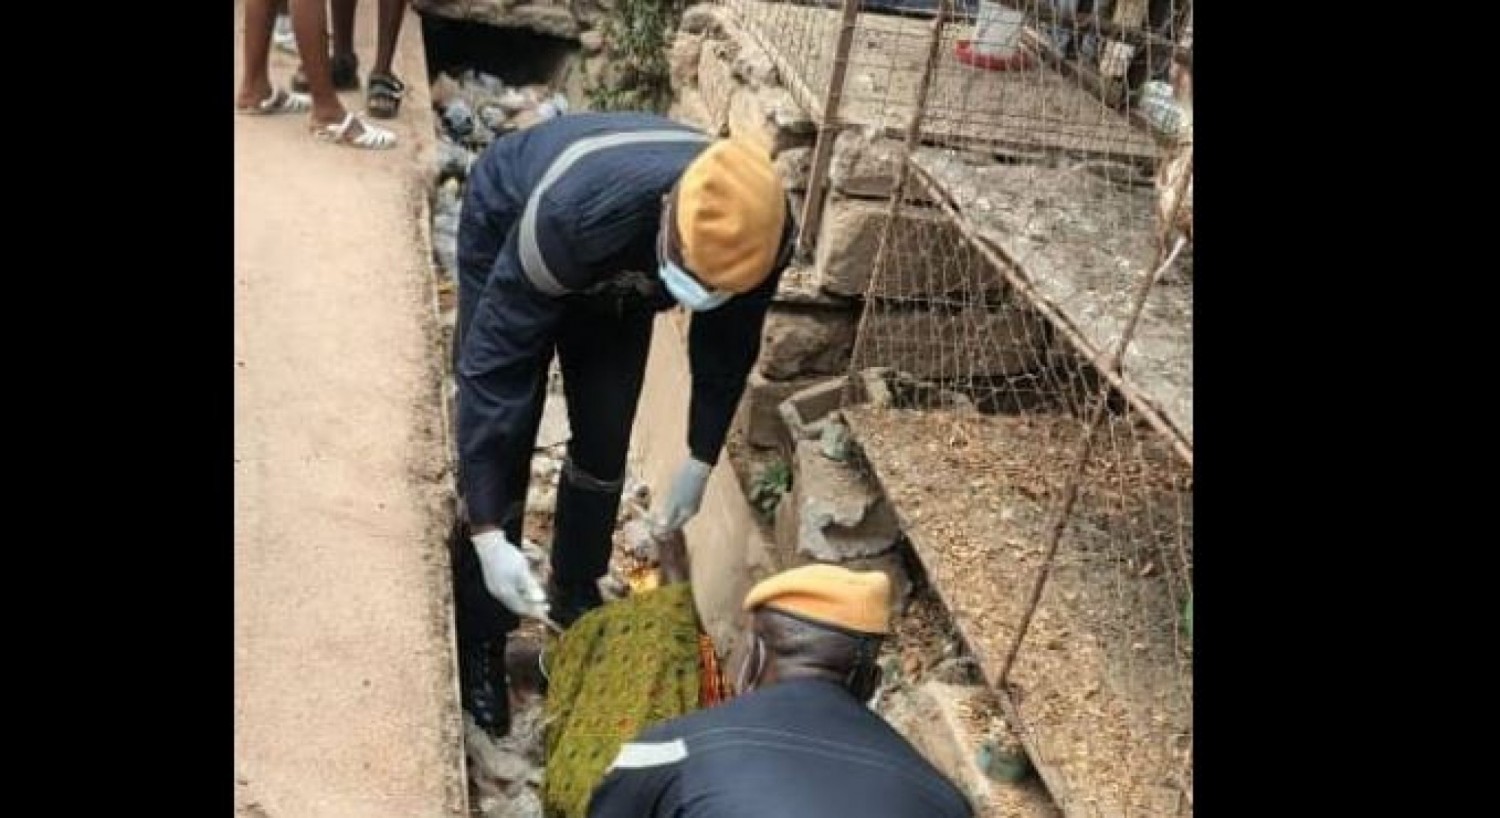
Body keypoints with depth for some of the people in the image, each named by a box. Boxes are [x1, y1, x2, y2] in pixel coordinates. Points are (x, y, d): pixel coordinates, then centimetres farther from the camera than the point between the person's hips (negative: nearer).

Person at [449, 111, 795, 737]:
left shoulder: (756, 233, -33)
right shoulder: (568, 213, -47)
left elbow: (728, 345, -11)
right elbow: (493, 363, -39)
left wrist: (701, 461, -2)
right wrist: (488, 536, -41)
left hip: (618, 273, 4)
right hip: (506, 224, -3)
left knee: (604, 446, 5)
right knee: (501, 446, -7)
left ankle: (576, 600, 31)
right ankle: (479, 642, 11)